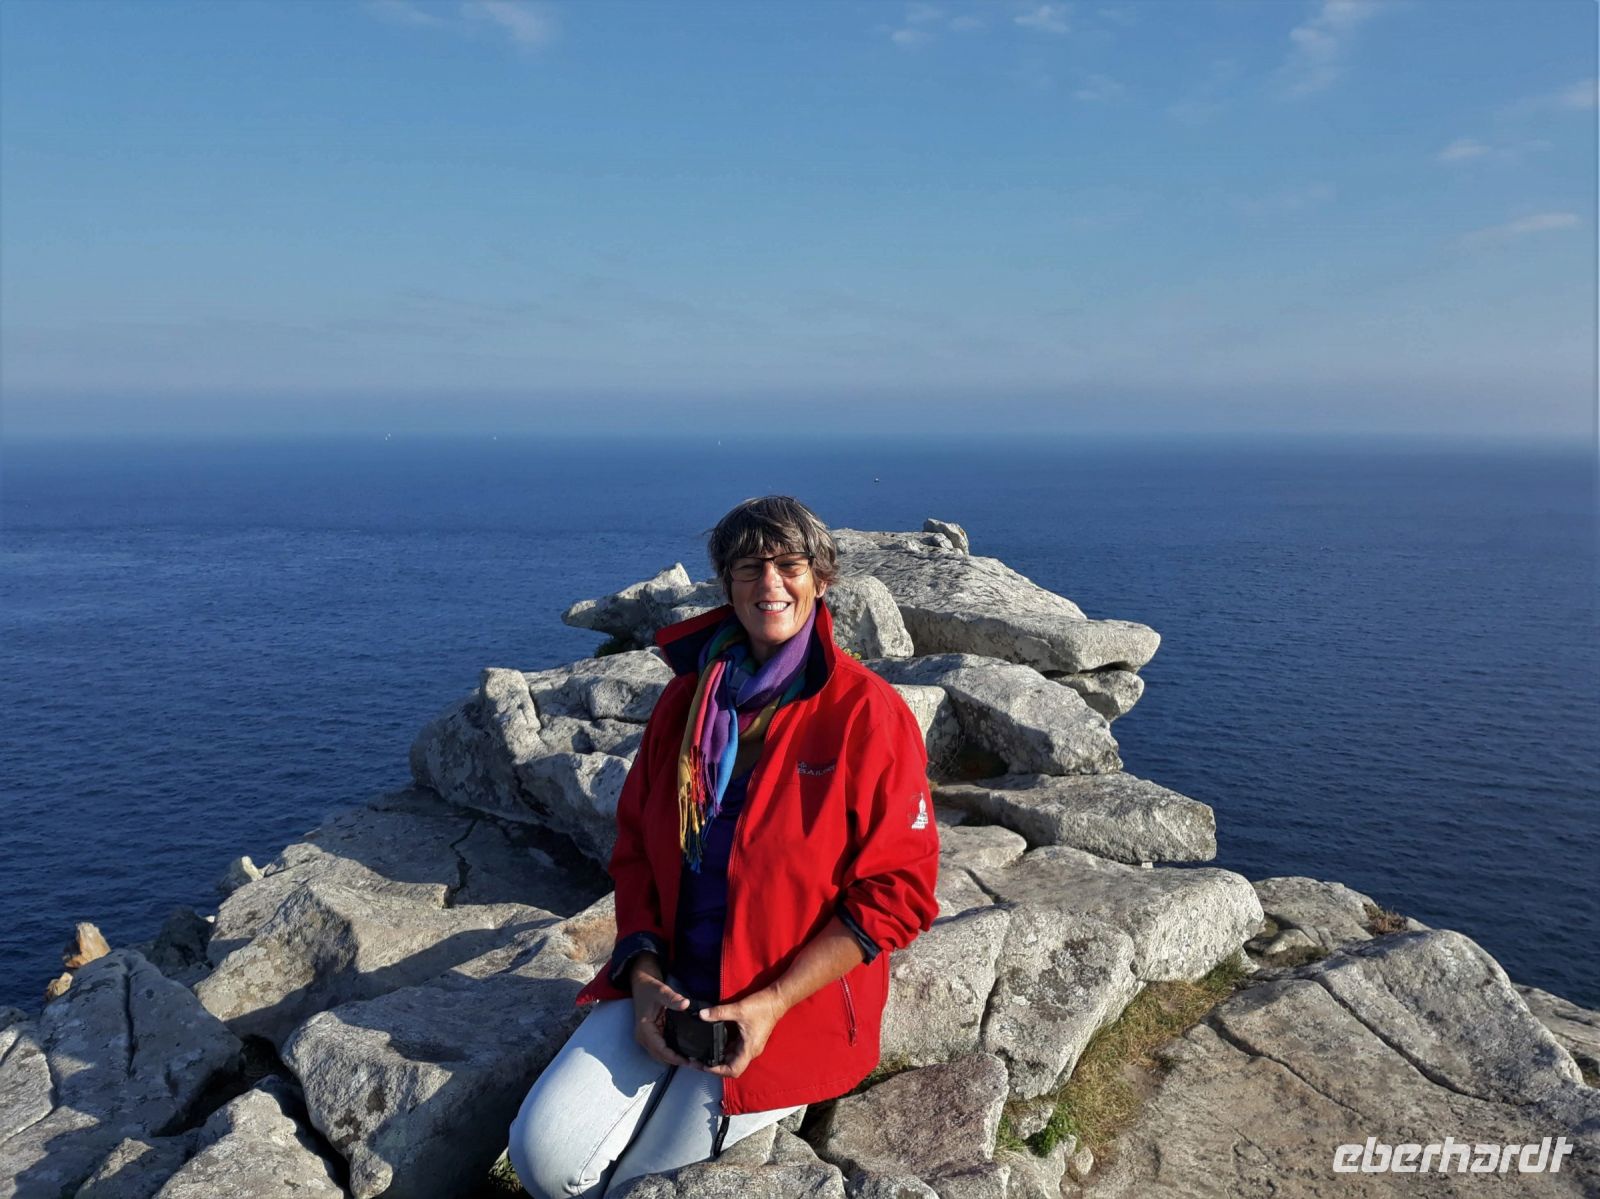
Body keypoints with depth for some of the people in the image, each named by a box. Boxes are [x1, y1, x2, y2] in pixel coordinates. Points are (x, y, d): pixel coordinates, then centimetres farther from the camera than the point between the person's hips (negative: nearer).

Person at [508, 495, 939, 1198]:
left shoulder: (867, 712, -13)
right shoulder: (687, 698, 3)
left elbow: (897, 891, -12)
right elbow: (635, 845, 9)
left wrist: (772, 1004, -16)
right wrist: (644, 974, -6)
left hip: (797, 1009, -4)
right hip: (667, 988, 4)